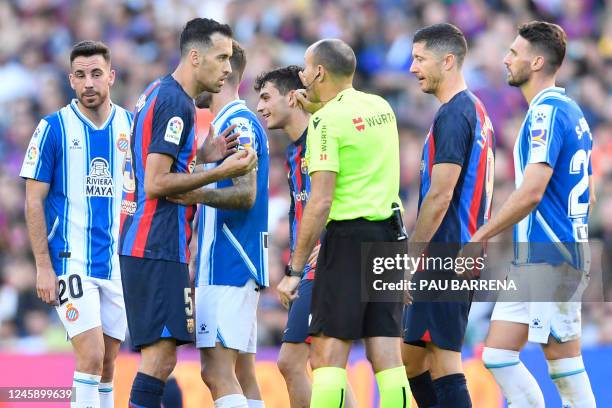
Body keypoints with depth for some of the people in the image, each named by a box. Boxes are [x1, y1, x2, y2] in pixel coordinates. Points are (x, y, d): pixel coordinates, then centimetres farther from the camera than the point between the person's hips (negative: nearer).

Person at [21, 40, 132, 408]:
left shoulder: (132, 126, 6)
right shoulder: (54, 128, -4)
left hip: (119, 263, 4)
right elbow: (34, 202, -3)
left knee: (107, 364, 7)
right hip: (71, 262, -4)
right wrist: (44, 265, -9)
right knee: (91, 356, -15)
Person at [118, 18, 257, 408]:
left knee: (158, 356, 11)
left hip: (140, 244, 10)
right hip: (159, 248, -10)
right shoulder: (176, 102, -13)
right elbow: (155, 185, -18)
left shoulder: (157, 94, 17)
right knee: (160, 355, -13)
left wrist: (202, 156, 14)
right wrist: (221, 172, -16)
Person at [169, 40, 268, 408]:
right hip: (234, 266, 11)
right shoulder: (228, 122, 21)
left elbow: (247, 193, -21)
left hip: (228, 267, -11)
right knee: (242, 372, 8)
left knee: (217, 371, -16)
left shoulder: (239, 122, -11)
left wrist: (199, 194, -36)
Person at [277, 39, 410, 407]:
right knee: (387, 358, 4)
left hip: (349, 237, -7)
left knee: (328, 356, -6)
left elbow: (320, 202, -15)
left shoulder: (328, 120, -9)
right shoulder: (382, 107, 12)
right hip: (389, 233, 7)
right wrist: (316, 107, 26)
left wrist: (295, 270, -13)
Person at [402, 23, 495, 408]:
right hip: (463, 256, 10)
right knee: (413, 358, 14)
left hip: (443, 258, -10)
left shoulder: (453, 114, -14)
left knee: (444, 362, -9)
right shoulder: (476, 111, 18)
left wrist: (410, 256, -16)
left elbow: (440, 195, -19)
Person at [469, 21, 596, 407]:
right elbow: (588, 196, 23)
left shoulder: (548, 111, -14)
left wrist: (479, 239, -15)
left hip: (548, 259, -10)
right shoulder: (571, 111, 17)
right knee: (497, 354, 7)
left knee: (563, 360, -6)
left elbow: (531, 191, -22)